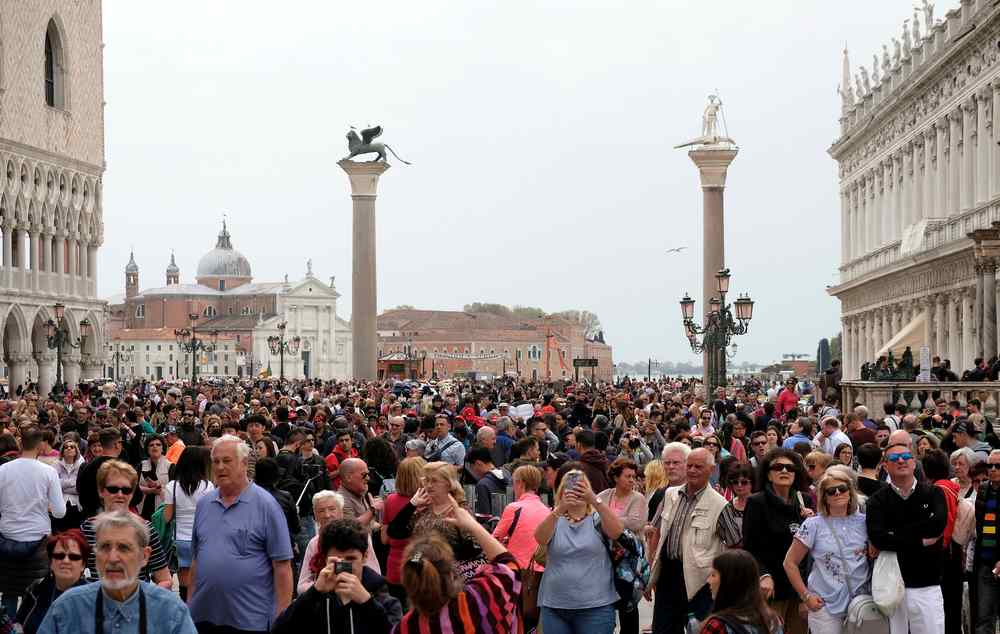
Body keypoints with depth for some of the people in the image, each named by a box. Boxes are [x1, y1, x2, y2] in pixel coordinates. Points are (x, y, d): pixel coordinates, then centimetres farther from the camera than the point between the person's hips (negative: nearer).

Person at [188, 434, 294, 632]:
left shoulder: (265, 505, -7)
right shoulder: (203, 504, 9)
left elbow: (282, 566, -9)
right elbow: (196, 558, 16)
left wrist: (282, 616, -13)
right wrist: (189, 602, 10)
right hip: (202, 615, 5)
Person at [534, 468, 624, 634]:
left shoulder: (597, 520, 5)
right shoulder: (555, 521, 8)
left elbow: (617, 531, -15)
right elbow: (540, 538, -13)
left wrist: (595, 500, -27)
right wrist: (559, 509, -28)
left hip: (596, 606, -1)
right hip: (554, 607, 1)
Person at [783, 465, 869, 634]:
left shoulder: (863, 522, 3)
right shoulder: (813, 525, -6)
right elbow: (790, 563, -2)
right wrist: (805, 596, -6)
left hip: (860, 602, 3)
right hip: (825, 606, -3)